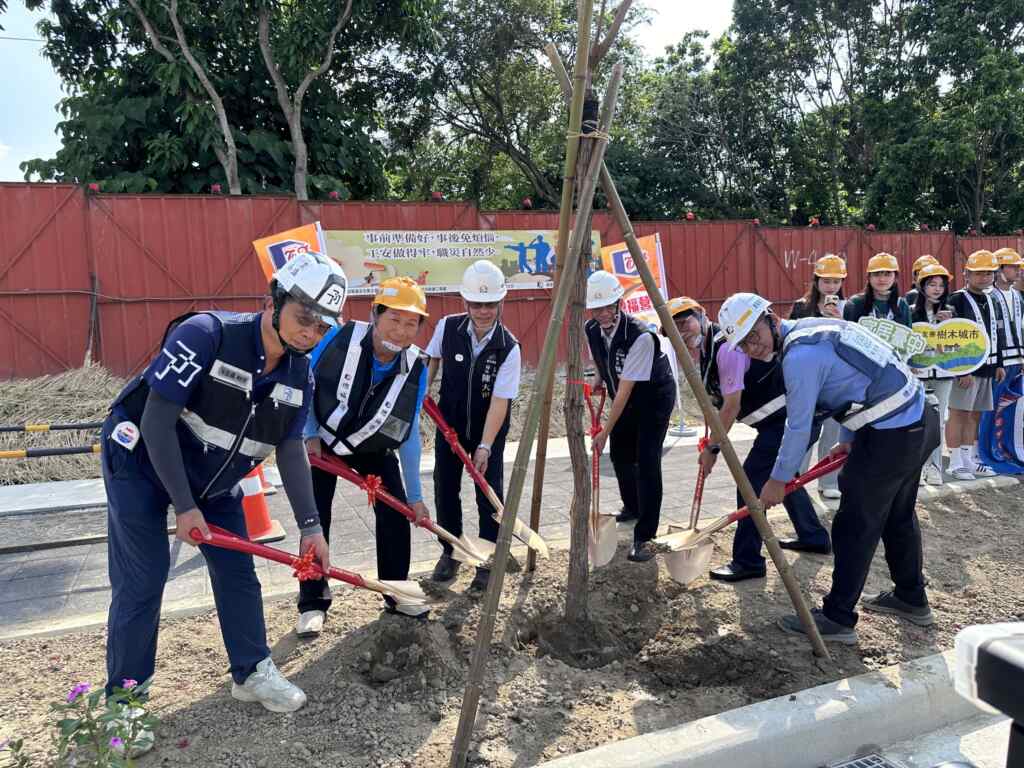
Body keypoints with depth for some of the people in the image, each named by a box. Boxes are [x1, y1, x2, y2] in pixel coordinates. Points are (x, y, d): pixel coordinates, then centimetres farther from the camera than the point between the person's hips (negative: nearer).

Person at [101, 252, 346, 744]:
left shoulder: (299, 374, -10)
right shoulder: (206, 334, -29)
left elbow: (290, 450, -2)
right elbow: (156, 421, -26)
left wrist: (310, 526, -5)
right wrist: (184, 507, -23)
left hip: (214, 480, 6)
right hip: (142, 464, -6)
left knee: (238, 572, 9)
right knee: (142, 581, -4)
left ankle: (252, 673, 28)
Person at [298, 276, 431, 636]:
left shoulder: (415, 370, -21)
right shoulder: (340, 338, -30)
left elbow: (408, 435, -13)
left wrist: (414, 495, -12)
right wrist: (310, 435, -17)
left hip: (374, 447, 2)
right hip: (321, 440, -2)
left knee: (396, 514, -1)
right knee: (315, 519, -2)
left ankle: (398, 594, 17)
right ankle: (312, 604, 12)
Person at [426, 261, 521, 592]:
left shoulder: (508, 348, -22)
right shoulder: (447, 327, -14)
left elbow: (500, 401, -26)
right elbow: (432, 359, 8)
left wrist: (485, 446, -30)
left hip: (489, 430, -2)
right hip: (449, 423, 3)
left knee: (489, 494, -1)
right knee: (445, 490, 8)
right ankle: (450, 552, 28)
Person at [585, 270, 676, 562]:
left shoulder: (640, 336, -33)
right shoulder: (591, 330, -12)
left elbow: (626, 389, -33)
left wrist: (606, 431, -31)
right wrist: (600, 380, -2)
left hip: (654, 397, -7)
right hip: (624, 397, 7)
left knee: (647, 461, -15)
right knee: (619, 453, 14)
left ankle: (644, 537, -9)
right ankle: (632, 507, 42)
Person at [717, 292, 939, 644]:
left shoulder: (799, 356, -20)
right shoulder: (813, 327, 9)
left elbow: (799, 427, -15)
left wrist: (778, 480, -2)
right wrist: (847, 439, 22)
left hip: (890, 436, -10)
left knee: (855, 526, 0)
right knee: (898, 516, 24)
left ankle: (838, 619, 11)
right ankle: (911, 599, 41)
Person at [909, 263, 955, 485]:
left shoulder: (950, 312, 6)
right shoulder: (911, 311, -2)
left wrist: (947, 323, -10)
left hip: (943, 372, 2)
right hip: (918, 372, -2)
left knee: (938, 421, 4)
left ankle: (934, 466, 12)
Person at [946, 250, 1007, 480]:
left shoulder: (992, 301, 15)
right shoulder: (957, 300, -10)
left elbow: (996, 335, 21)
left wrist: (999, 364, 16)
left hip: (987, 367, 8)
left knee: (975, 414, 12)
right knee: (959, 413, -4)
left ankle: (970, 460, 20)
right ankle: (956, 463, 2)